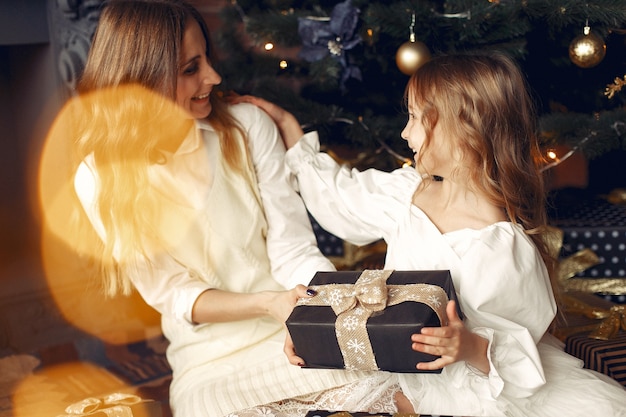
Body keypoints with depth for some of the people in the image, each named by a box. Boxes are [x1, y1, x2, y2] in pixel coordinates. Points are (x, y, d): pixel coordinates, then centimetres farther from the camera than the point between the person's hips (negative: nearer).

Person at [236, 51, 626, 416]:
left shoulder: (506, 249, -23)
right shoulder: (408, 192, -2)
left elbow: (520, 350, -19)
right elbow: (339, 195, 14)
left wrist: (473, 347, -39)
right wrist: (287, 125, 16)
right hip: (400, 363, 6)